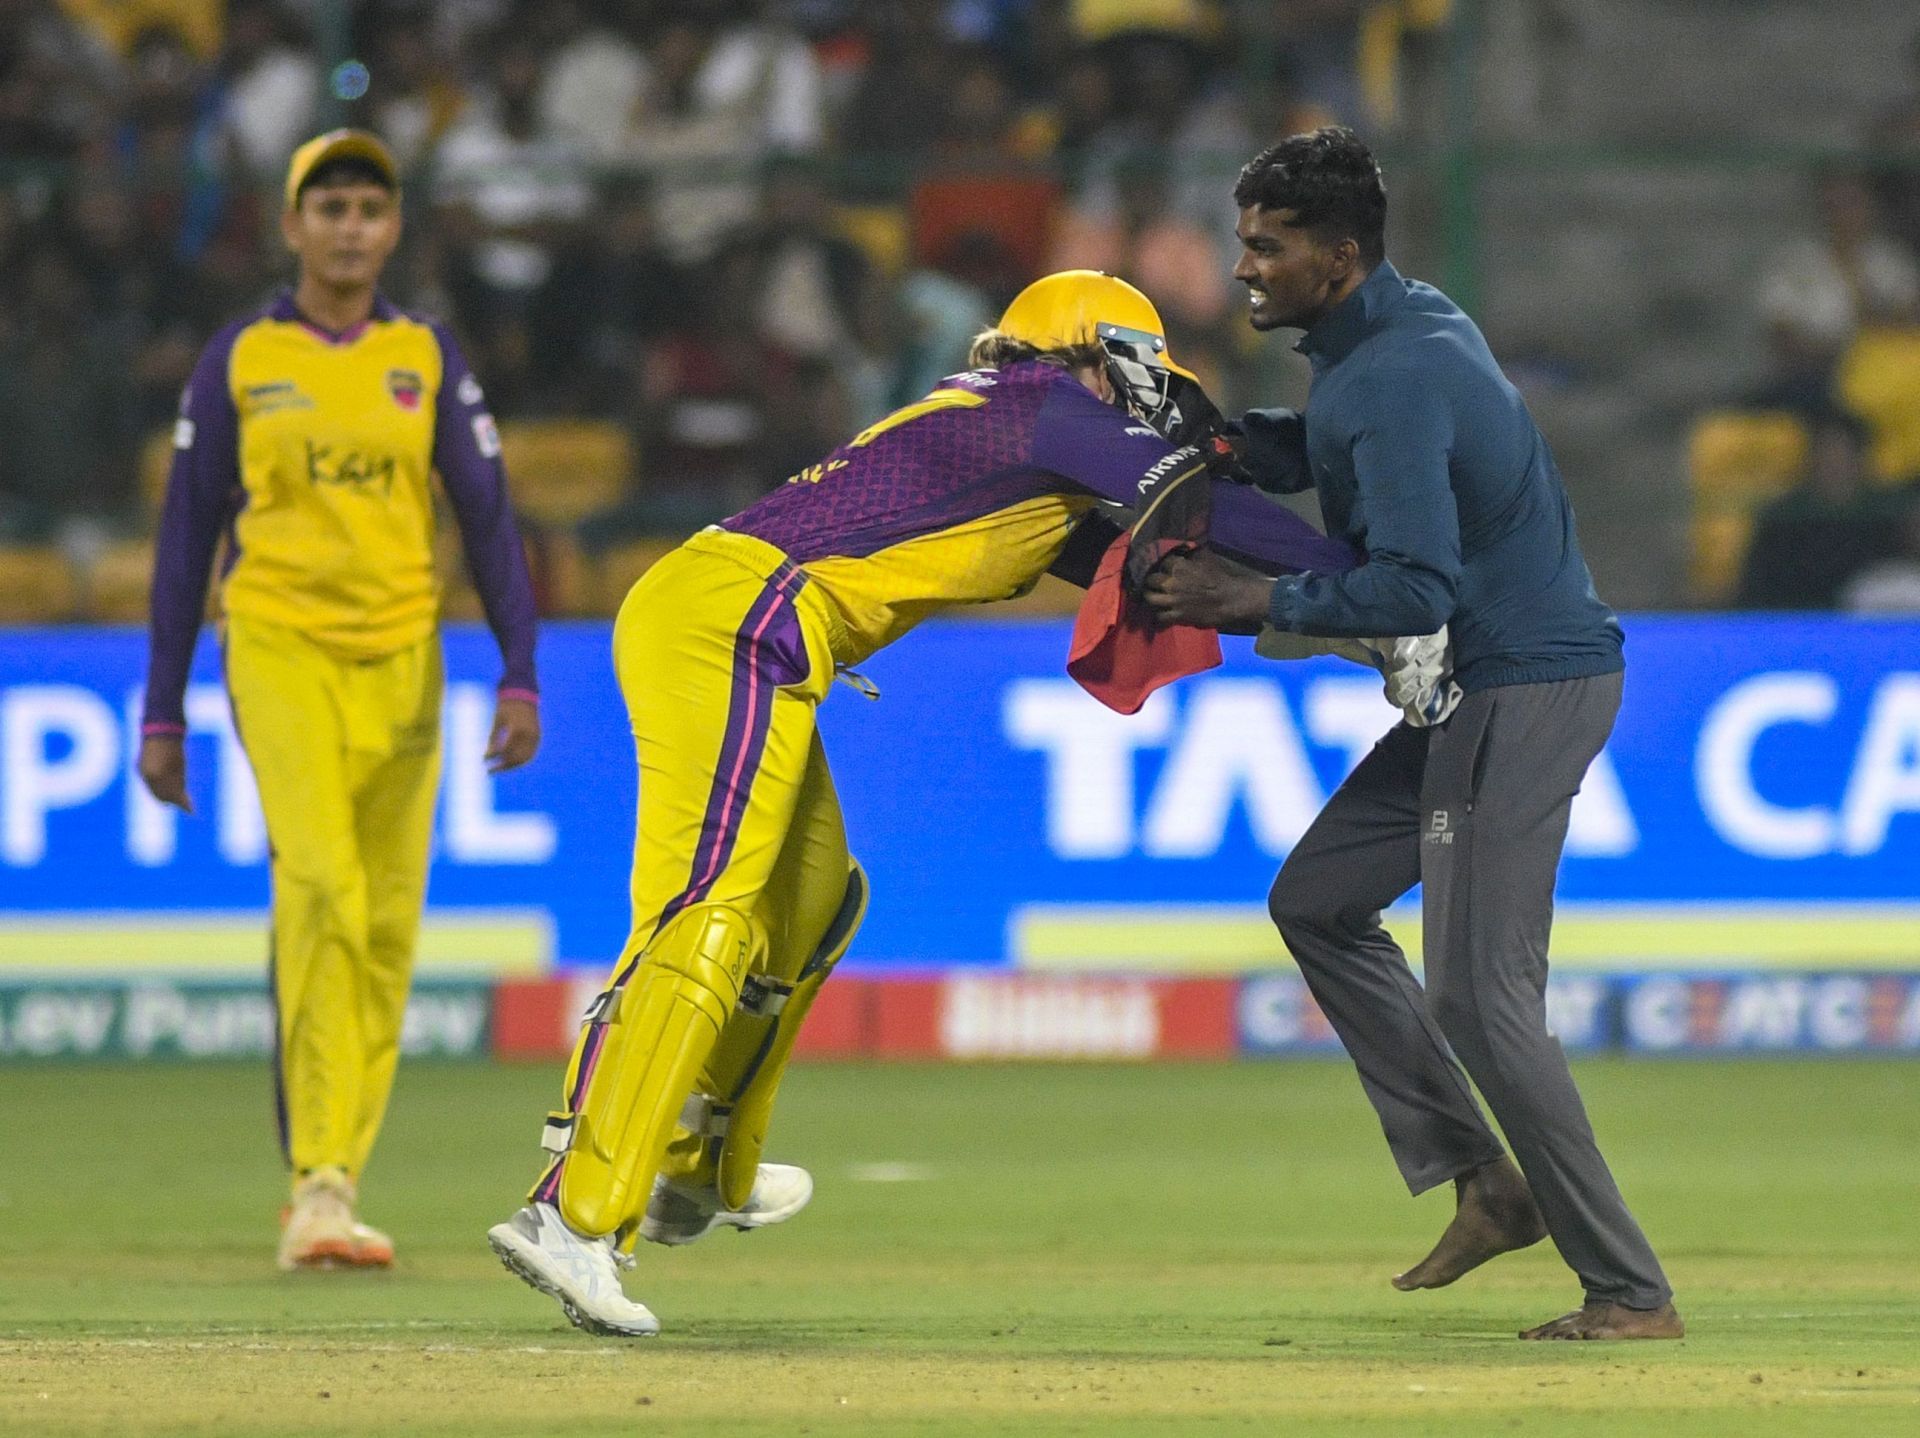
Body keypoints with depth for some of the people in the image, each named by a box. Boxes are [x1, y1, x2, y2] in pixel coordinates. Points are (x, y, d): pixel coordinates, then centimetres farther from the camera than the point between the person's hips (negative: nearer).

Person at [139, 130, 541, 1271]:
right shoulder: (238, 362, 4)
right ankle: (317, 1184, -24)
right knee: (323, 889, -21)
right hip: (280, 653, -3)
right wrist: (162, 714, 6)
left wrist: (521, 676, -5)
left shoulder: (429, 359, 9)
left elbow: (489, 522, 6)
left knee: (388, 926, 2)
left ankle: (337, 1186, 13)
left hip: (402, 662, 3)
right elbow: (188, 539, 8)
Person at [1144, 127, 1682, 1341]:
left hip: (1525, 689, -11)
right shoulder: (1405, 325, 9)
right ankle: (1483, 1181, 16)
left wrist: (1261, 602, -22)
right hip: (1477, 691, 11)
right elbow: (1303, 456, 20)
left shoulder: (1397, 376, -22)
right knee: (1318, 901, 18)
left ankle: (1632, 1292, -9)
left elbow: (1415, 588, -30)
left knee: (1481, 998, -12)